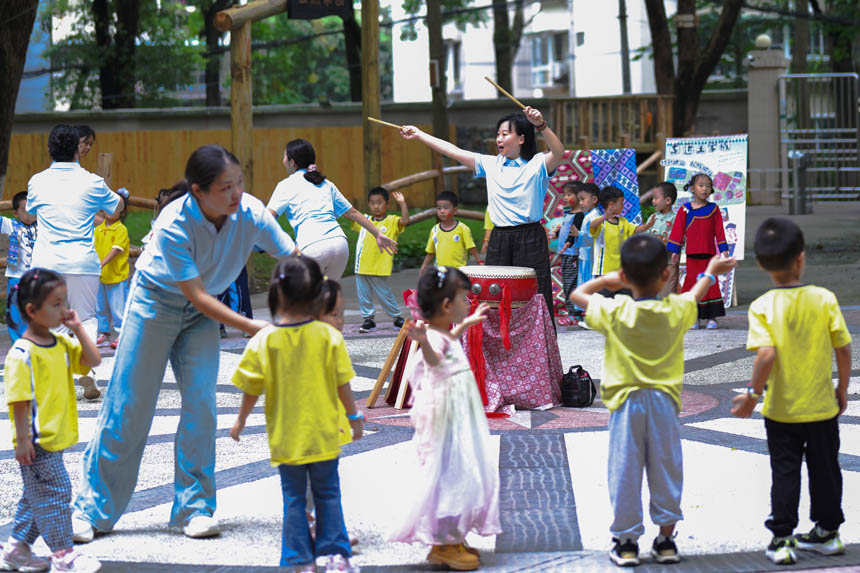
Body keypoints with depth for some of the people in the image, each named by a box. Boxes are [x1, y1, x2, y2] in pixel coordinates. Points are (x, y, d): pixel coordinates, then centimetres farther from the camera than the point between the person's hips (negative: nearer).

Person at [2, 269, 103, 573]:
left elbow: (93, 360, 7)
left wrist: (77, 329, -2)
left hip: (55, 438, 9)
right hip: (36, 441, -9)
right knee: (55, 493, -6)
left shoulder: (62, 344, 9)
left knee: (37, 496, 16)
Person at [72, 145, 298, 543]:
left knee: (201, 401, -7)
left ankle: (195, 507, 4)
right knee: (128, 405, -2)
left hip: (202, 312, 4)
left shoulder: (250, 213, -22)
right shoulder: (174, 225, -33)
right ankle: (92, 509, 8)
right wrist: (253, 328, -31)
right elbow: (197, 296, -29)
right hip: (155, 302, -4)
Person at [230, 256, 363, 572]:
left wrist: (240, 421, 11)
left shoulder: (263, 340, -12)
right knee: (327, 493, 14)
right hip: (323, 435, 0)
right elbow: (342, 385, -6)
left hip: (285, 437, 0)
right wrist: (354, 416, 10)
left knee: (293, 498, 10)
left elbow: (252, 389, -5)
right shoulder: (329, 336, -11)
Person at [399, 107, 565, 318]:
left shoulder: (537, 165, -2)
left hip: (530, 241, -5)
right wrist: (418, 134, 16)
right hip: (499, 240, 5)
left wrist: (541, 126, -38)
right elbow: (454, 152, 15)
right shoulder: (491, 164, 13)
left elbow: (558, 153, -22)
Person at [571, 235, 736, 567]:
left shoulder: (614, 312, -12)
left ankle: (626, 542, 9)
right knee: (666, 469, 11)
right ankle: (666, 540, 16)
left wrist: (605, 281, 18)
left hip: (626, 403, -2)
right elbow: (695, 295, 17)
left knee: (625, 471, 4)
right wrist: (711, 272, 37)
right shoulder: (675, 311, -6)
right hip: (664, 402, 2)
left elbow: (578, 294, 3)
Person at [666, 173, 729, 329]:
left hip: (709, 254, 0)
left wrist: (723, 250, 4)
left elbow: (719, 231, 6)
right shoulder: (685, 210, 2)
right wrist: (675, 251, 3)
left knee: (710, 283, 0)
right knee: (693, 283, 3)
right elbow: (678, 231, 5)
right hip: (692, 254, 0)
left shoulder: (713, 209, 4)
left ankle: (711, 318, 6)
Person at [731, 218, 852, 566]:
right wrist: (842, 389, 8)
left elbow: (766, 354, -24)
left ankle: (782, 540, 8)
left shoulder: (762, 307, -14)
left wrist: (753, 394, -13)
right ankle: (827, 531, 27)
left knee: (784, 472, 9)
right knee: (825, 469, 16)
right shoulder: (825, 299, -9)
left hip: (781, 410, -1)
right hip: (822, 407, 1)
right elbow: (843, 349, -6)